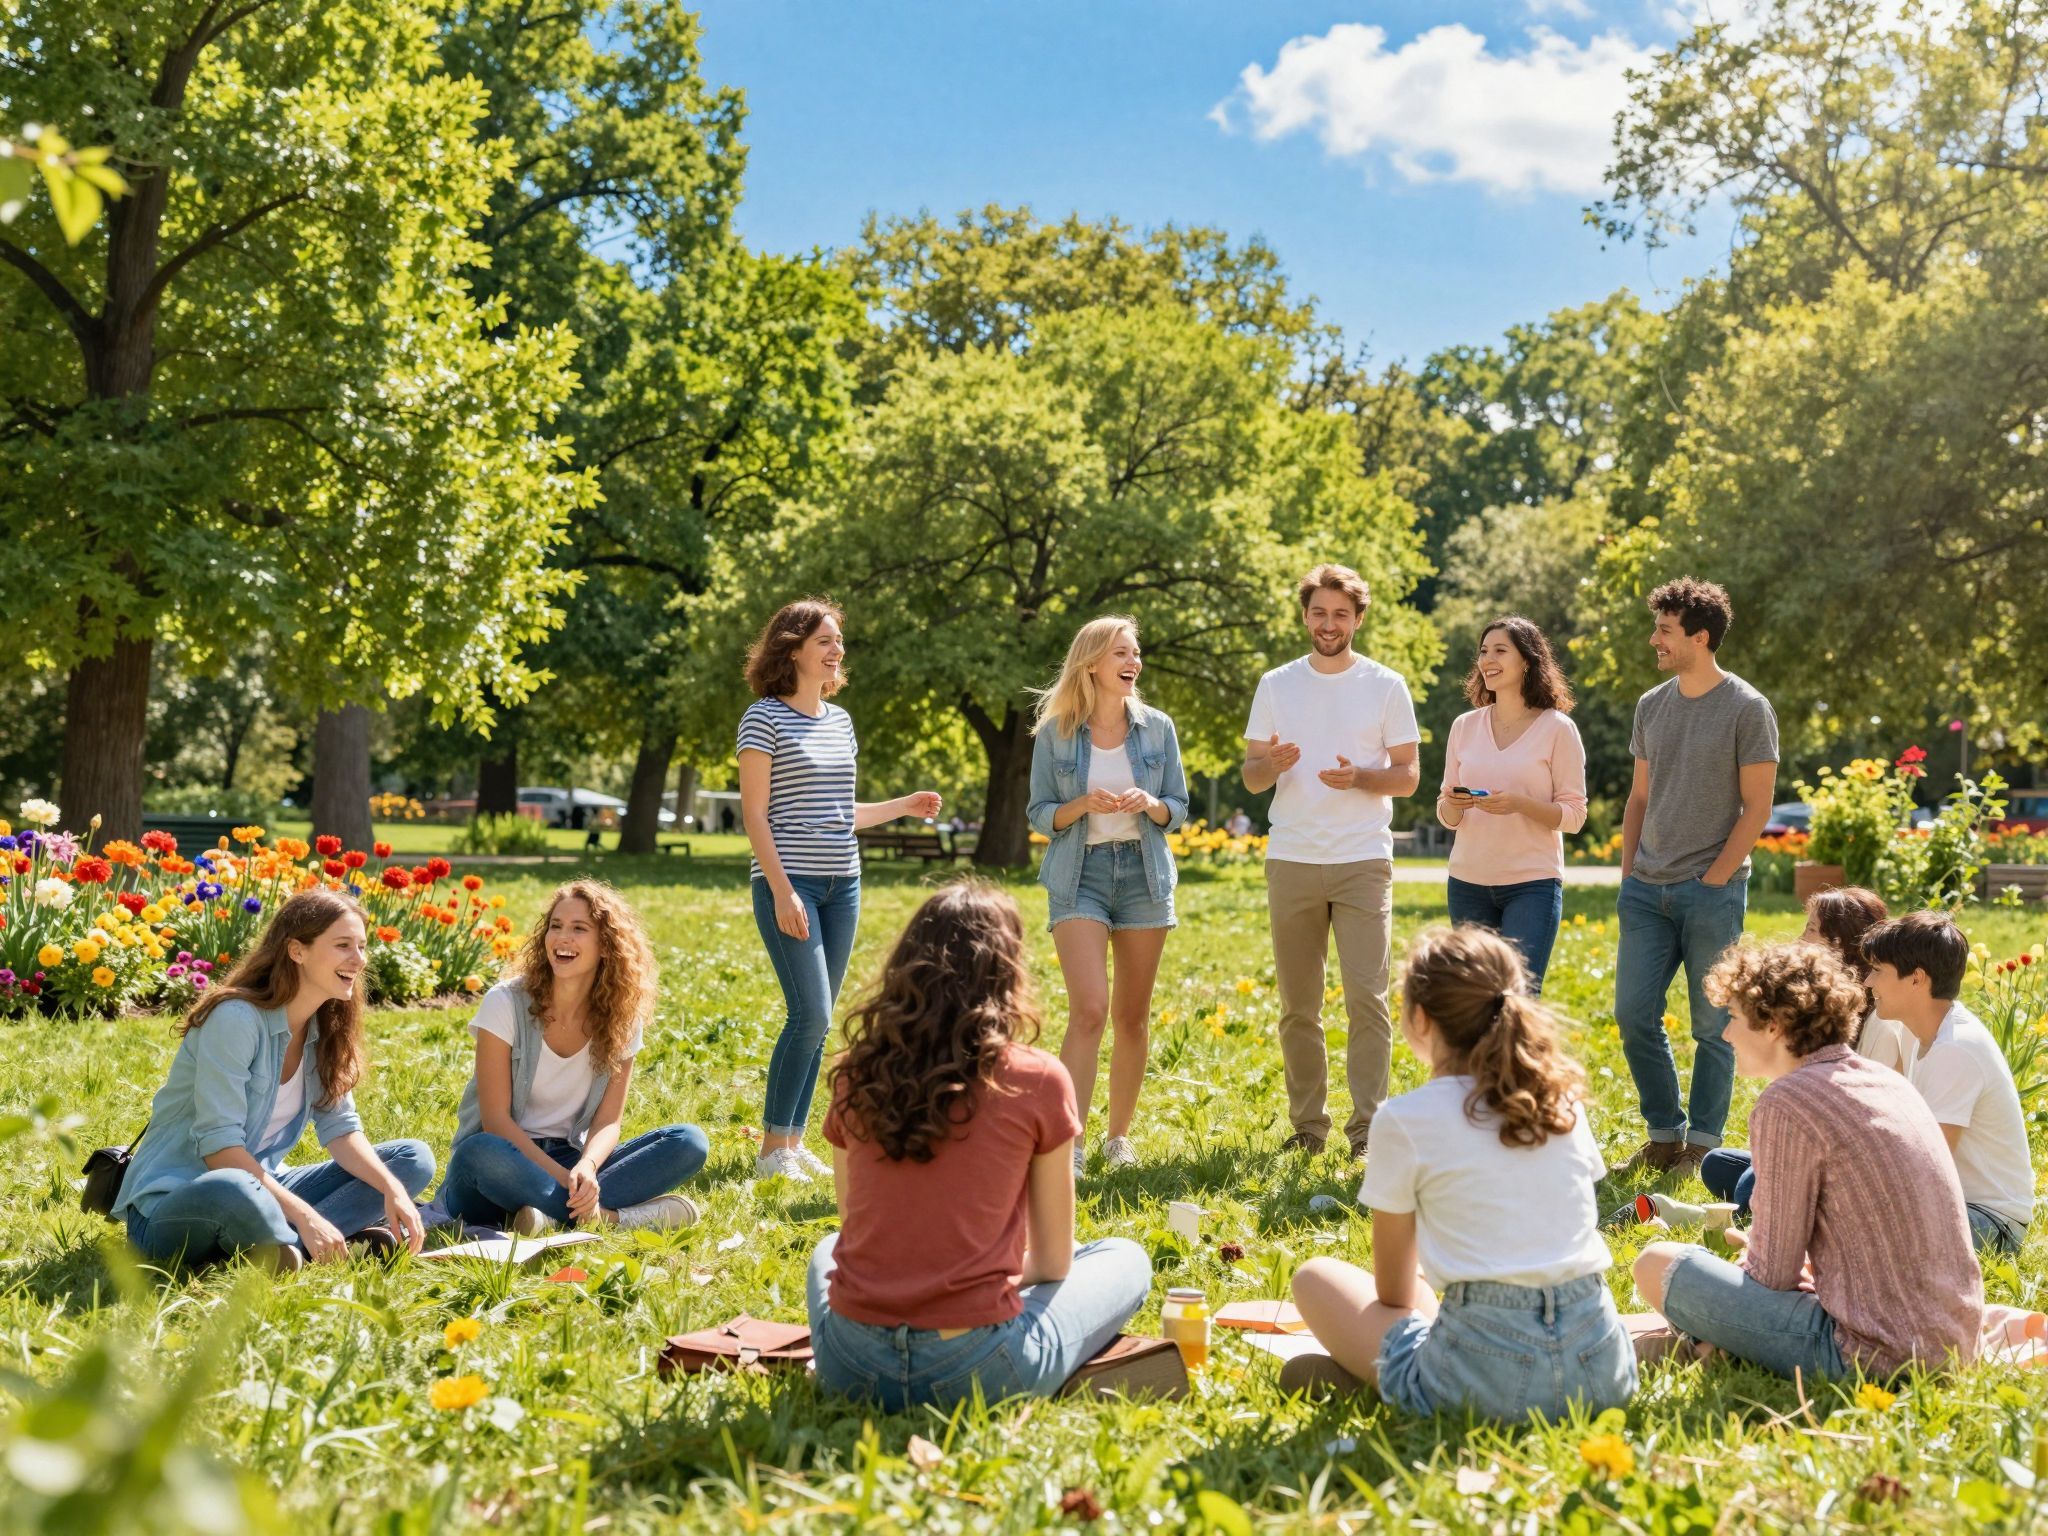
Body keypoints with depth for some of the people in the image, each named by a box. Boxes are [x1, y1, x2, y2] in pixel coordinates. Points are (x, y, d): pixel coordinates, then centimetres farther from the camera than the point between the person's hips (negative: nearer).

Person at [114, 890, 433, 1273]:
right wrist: (306, 1217, -29)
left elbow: (341, 1129, 2)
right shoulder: (236, 1018, -20)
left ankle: (287, 1248, -21)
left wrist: (393, 1190, -16)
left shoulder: (327, 1027, 5)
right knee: (233, 1191, -44)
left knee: (413, 1158, -2)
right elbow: (219, 1148, -24)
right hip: (172, 1201, -9)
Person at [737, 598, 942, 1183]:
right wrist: (782, 889, -17)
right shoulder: (765, 717, -5)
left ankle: (794, 1142, 16)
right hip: (788, 882, -7)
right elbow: (755, 814, -10)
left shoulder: (839, 720, 15)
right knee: (811, 1016, -14)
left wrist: (903, 806, 19)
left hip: (841, 885, 7)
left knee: (817, 1021, 8)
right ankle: (772, 1149, -4)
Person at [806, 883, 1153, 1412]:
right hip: (977, 1373, -2)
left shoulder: (856, 1075, 1)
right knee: (1126, 1259, 23)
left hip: (850, 1368, 2)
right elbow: (1053, 1262, 1)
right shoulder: (1038, 1081, -9)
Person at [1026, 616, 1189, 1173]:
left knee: (1132, 1016, 8)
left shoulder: (1157, 728, 5)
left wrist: (1150, 805, -13)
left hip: (1144, 872, 3)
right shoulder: (1055, 733, -1)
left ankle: (1119, 1137, 22)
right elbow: (1039, 814, 2)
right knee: (1089, 1008, -16)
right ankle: (1071, 1143, -13)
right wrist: (1083, 805, -17)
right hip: (1079, 875, -3)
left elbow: (1179, 809, 9)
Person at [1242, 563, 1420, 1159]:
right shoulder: (1276, 685, 9)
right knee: (1297, 1005, 7)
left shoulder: (1386, 686, 3)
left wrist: (1359, 777, -18)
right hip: (1291, 862, 2)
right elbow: (1250, 777, 9)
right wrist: (1270, 764, -15)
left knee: (1367, 997, -8)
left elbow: (1408, 775, 2)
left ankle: (1368, 1126, -2)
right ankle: (1307, 1125, 16)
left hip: (1363, 863, -2)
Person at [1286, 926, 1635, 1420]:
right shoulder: (1563, 1098, 9)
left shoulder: (1403, 1120, -4)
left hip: (1492, 1379, -6)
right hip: (1604, 1372, 6)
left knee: (1315, 1277, 15)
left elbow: (1393, 1292, 5)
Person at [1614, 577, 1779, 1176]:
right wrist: (1628, 875, 8)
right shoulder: (1651, 705, 10)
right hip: (1647, 890, 6)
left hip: (1712, 892, -5)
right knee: (1634, 1015, 4)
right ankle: (1665, 1136, 18)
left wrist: (1713, 880, -12)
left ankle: (1702, 1145, 13)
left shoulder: (1747, 710, -6)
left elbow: (1756, 808, -7)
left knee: (1712, 1026, 3)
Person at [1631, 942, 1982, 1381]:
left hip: (1874, 1354, -9)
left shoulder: (1785, 1104, -15)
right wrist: (1760, 1247, 21)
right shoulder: (1883, 1078, 10)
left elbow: (1774, 1275, -10)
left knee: (1658, 1264, -3)